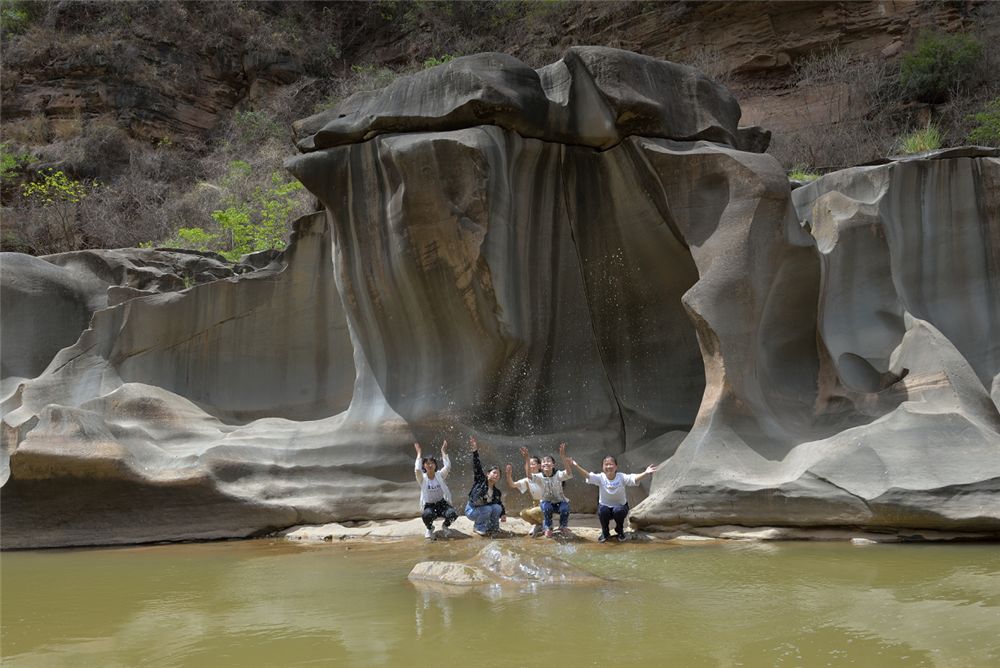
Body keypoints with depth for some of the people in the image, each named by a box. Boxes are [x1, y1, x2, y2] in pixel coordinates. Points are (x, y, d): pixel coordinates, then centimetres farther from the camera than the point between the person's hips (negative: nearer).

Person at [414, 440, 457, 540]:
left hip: (442, 503, 2)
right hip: (429, 505, -2)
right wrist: (419, 454, -17)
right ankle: (429, 529, 0)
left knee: (453, 513, -31)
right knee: (427, 515, -39)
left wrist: (443, 452, -11)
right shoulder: (422, 478, -5)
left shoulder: (440, 475, 1)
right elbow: (417, 470, -25)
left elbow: (448, 466, -16)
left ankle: (445, 526, 8)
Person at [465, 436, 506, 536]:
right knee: (487, 509, -30)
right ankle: (478, 527, -7)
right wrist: (475, 452, -37)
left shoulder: (497, 492, 0)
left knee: (497, 508, -20)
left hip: (485, 510, 5)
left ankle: (493, 528, 1)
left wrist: (503, 514, -13)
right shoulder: (480, 480, -13)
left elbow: (499, 504, 7)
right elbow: (477, 467, -25)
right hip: (471, 510, -5)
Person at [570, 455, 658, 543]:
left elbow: (634, 478, -30)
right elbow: (587, 475, -27)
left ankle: (620, 531, -2)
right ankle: (605, 533, -2)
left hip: (620, 506, -1)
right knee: (602, 511, -33)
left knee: (618, 510, -34)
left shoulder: (622, 477, -15)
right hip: (605, 506, 1)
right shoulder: (600, 478, -13)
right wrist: (576, 465, -42)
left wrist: (646, 473, -48)